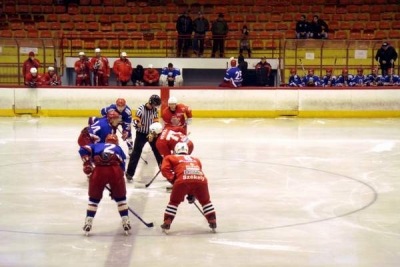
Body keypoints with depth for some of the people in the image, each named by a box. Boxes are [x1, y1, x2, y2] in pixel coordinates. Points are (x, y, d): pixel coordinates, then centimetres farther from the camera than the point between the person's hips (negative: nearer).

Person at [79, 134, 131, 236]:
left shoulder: (97, 146, 33)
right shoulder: (119, 149, 33)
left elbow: (83, 150, 13)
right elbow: (122, 167, 27)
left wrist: (87, 163, 10)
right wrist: (115, 188, 30)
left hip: (98, 170, 0)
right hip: (115, 170, 0)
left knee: (94, 198, 20)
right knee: (120, 197, 21)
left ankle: (88, 223, 17)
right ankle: (126, 222, 21)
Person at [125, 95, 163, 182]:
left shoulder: (155, 110, -4)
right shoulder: (141, 108, -18)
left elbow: (156, 122, -1)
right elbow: (135, 120, -16)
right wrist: (137, 124, -38)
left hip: (152, 133, 4)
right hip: (141, 134, -4)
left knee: (158, 150, 11)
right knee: (136, 153, -4)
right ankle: (129, 173, 1)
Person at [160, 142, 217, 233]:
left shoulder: (170, 158, 29)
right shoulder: (196, 159, 39)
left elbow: (165, 169, 11)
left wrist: (173, 179, 14)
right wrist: (192, 193, 39)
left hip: (183, 180, -3)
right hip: (201, 179, 3)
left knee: (174, 202, 18)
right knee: (205, 201, 26)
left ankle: (167, 224, 12)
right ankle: (213, 222, 21)